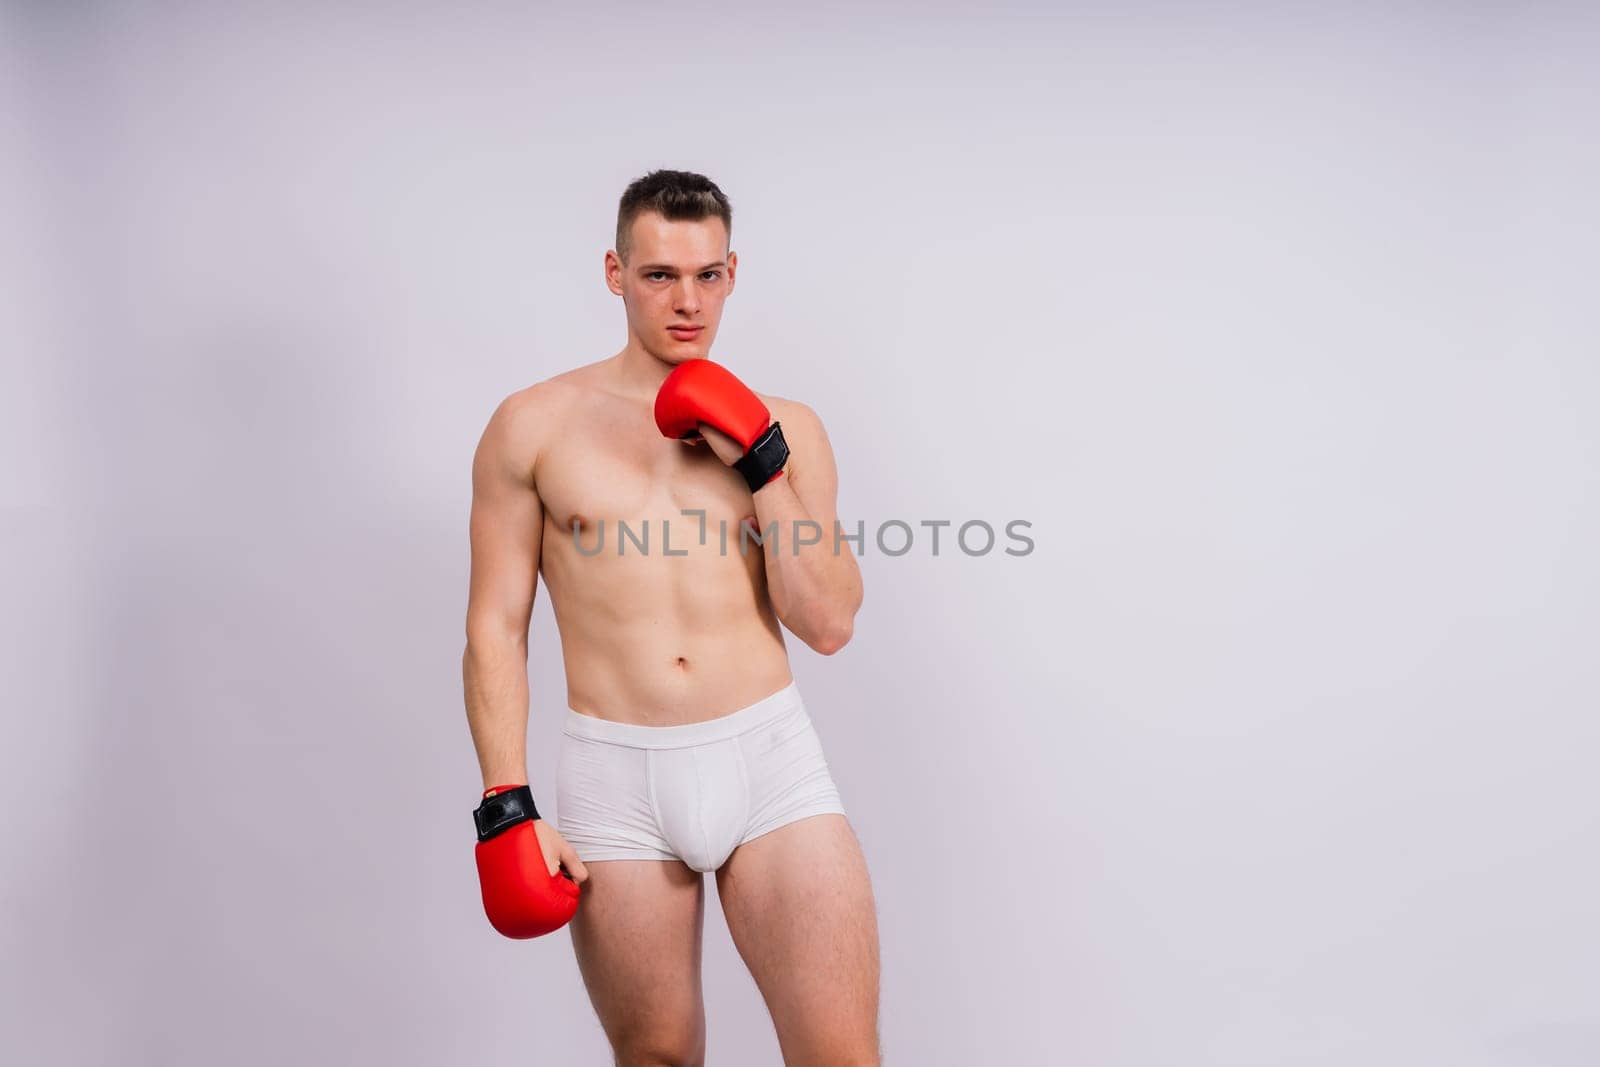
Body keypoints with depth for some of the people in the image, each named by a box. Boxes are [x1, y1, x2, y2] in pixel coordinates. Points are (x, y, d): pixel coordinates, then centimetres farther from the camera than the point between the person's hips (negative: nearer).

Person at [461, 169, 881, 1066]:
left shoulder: (782, 426, 6)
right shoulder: (535, 426, 3)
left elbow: (829, 624, -1)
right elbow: (496, 628, 3)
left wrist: (760, 462, -9)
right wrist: (507, 807, -4)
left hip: (771, 757, 1)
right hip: (617, 774, 0)